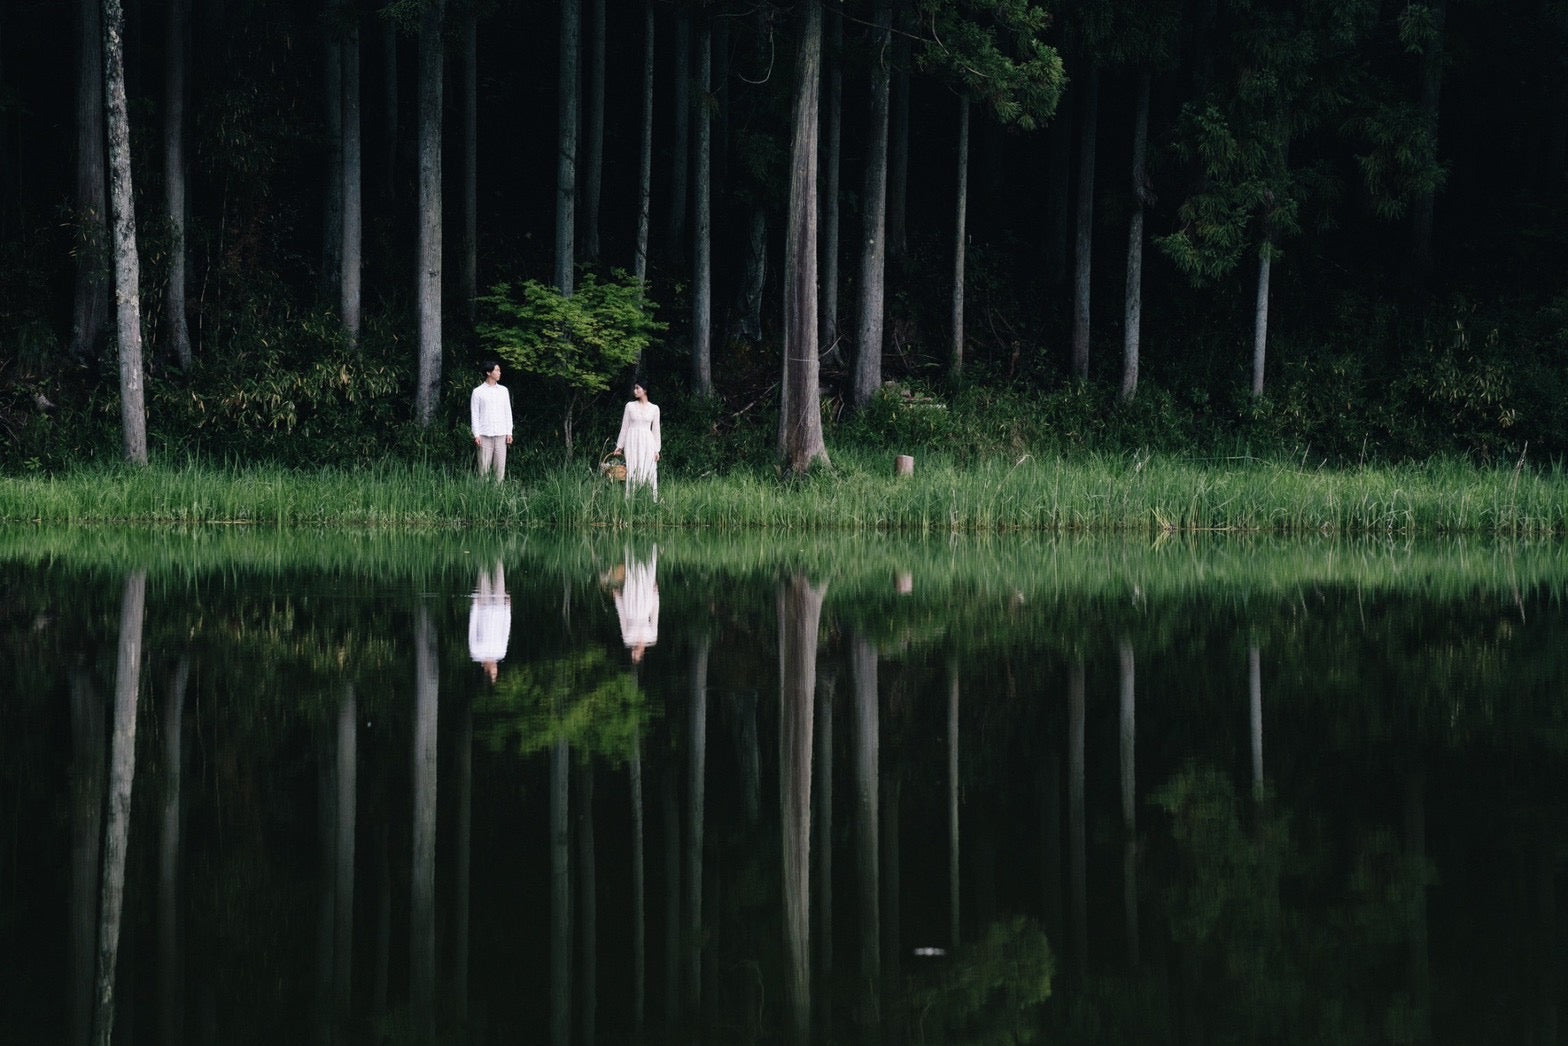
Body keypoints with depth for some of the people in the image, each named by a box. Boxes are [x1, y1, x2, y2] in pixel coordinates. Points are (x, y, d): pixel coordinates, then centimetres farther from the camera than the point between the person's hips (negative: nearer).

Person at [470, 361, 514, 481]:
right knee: (484, 466, -3)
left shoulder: (503, 390, 11)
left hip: (501, 435, 3)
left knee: (500, 465, 0)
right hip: (485, 435, -3)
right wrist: (476, 435, -7)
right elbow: (474, 414, 0)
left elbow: (508, 412, 13)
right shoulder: (478, 392, 1)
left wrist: (509, 433, 6)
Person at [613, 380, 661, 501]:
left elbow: (656, 429, 9)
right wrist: (620, 446, 5)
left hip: (647, 442, 0)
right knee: (633, 471, -5)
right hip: (632, 442, 0)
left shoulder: (654, 408, 8)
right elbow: (624, 426, 8)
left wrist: (657, 450, 5)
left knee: (649, 471, -5)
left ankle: (653, 499, -4)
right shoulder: (630, 406, 6)